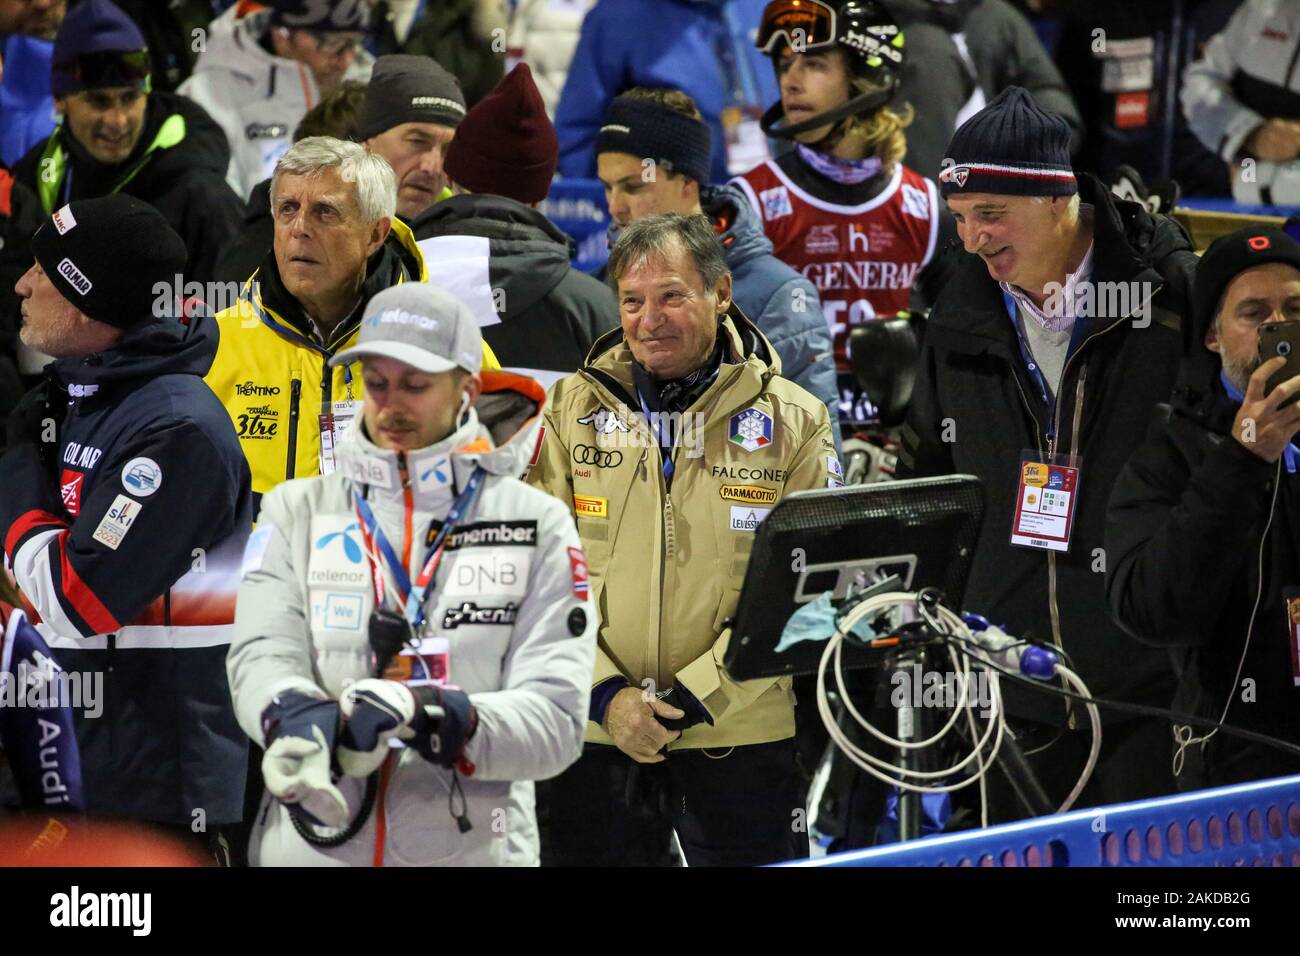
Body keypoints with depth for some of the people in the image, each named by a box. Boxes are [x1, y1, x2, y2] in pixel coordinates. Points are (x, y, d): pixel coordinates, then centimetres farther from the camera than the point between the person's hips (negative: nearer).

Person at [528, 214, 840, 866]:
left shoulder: (794, 421, 2)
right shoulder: (570, 411, 5)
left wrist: (695, 696, -13)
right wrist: (605, 692, -12)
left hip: (741, 734, -1)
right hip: (593, 735, 1)